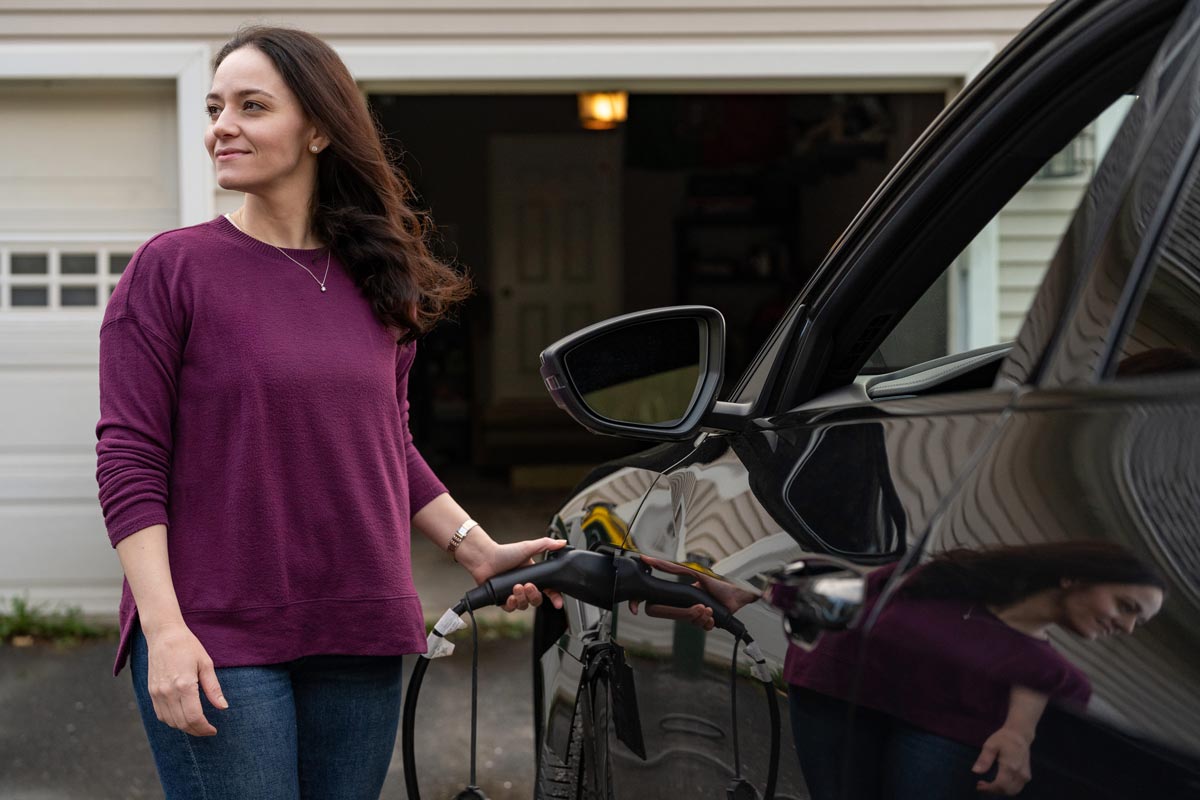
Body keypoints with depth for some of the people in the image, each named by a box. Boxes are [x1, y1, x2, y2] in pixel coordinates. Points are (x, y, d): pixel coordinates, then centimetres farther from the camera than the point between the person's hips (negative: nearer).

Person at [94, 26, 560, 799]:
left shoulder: (375, 283, 10)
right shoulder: (171, 268, -4)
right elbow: (128, 460, -7)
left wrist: (479, 550, 14)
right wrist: (165, 629, -16)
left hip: (360, 642, 5)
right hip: (217, 644, -5)